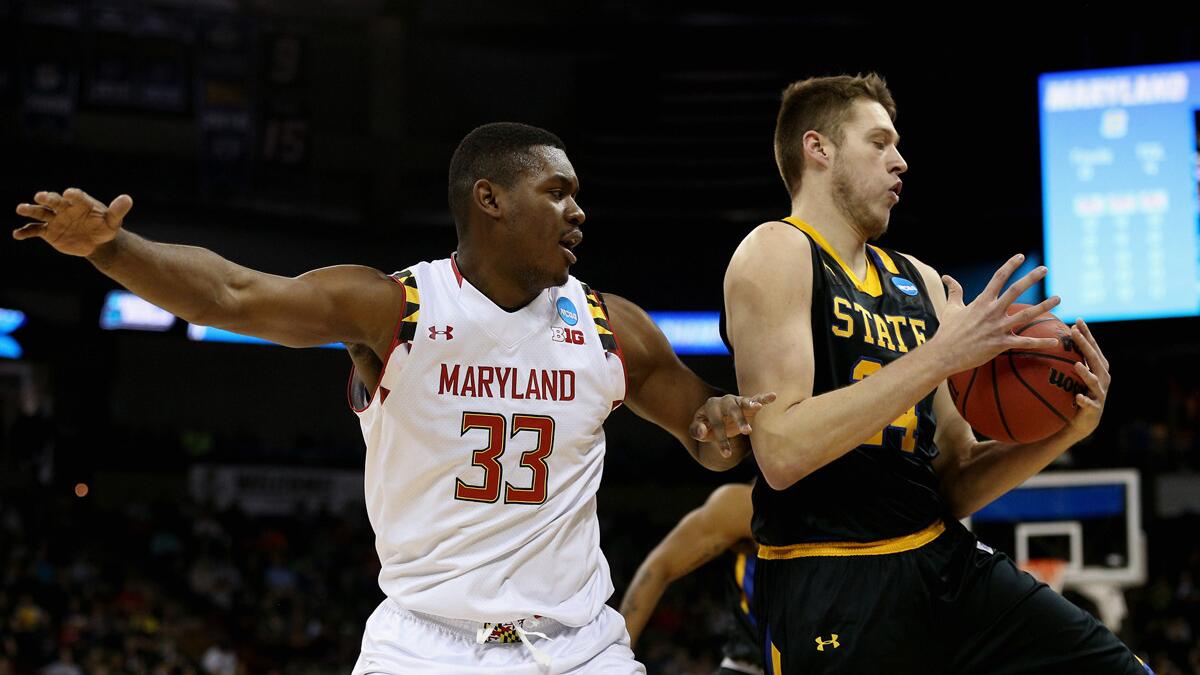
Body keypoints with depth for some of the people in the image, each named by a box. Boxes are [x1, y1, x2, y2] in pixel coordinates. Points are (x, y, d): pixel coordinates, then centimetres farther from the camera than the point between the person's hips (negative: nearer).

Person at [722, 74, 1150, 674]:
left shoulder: (919, 282, 14)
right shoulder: (777, 254, -5)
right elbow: (780, 452, -20)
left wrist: (1063, 432, -1)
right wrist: (941, 355, -19)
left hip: (944, 558, 7)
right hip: (830, 587, -7)